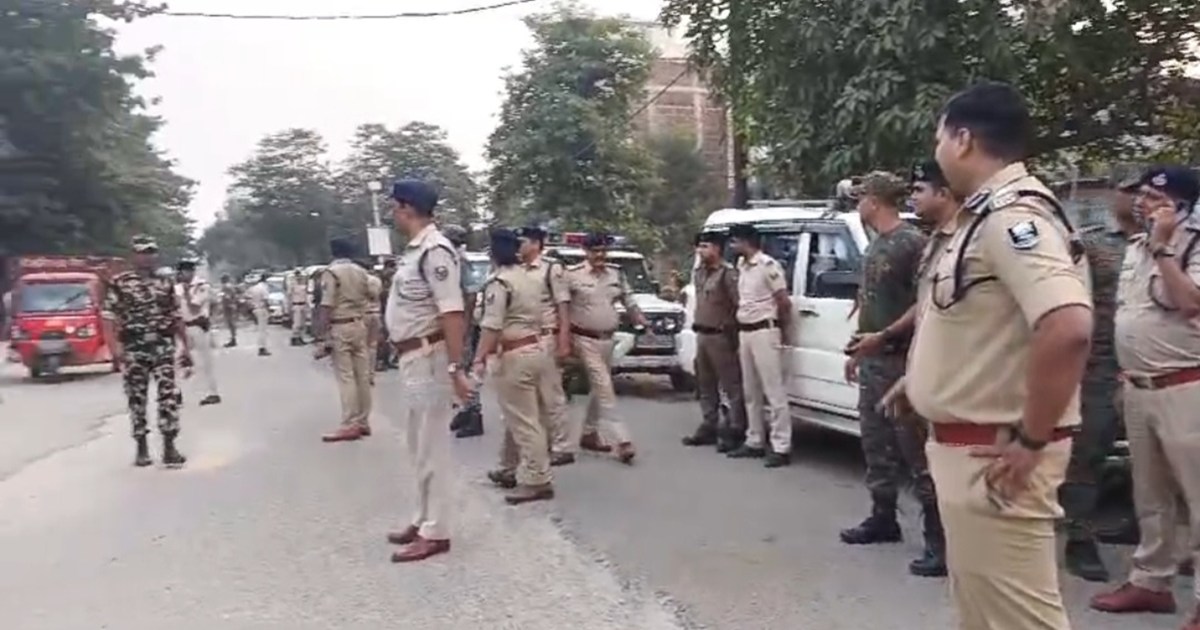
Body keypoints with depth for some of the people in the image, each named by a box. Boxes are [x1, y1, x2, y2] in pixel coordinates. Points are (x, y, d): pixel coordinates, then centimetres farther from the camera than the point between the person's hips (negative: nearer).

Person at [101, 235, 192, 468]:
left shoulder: (165, 284, 12)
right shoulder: (119, 282, 2)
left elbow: (176, 318, 15)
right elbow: (109, 316, -4)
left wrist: (186, 346, 12)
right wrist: (115, 344, -16)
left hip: (163, 347, 2)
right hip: (133, 349, -1)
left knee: (170, 396, -9)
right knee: (136, 399, 6)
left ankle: (169, 447, -6)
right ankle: (141, 448, 18)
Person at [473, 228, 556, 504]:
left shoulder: (498, 282, -14)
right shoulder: (533, 277, 12)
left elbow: (492, 326, -19)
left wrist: (479, 359, -17)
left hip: (516, 355, -9)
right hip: (539, 348, 9)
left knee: (523, 421, -3)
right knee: (530, 416, 18)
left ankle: (537, 481, 1)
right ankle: (524, 470, 28)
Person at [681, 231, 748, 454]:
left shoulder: (728, 273, -13)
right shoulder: (699, 273, 14)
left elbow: (739, 304, -18)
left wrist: (728, 327, -13)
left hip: (720, 337, -9)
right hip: (702, 335, 9)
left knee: (731, 386, -3)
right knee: (706, 386, 15)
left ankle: (735, 431, 0)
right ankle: (708, 427, 25)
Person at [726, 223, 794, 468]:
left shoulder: (768, 265, -12)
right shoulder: (742, 267, 13)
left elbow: (784, 302, -10)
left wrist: (783, 332, -2)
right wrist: (740, 335, 12)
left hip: (764, 332, -9)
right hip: (745, 333, 9)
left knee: (774, 391, -6)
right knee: (751, 392, 13)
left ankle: (781, 448, -4)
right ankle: (754, 442, 21)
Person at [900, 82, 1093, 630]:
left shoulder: (1012, 213, -20)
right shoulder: (989, 213, 12)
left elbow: (1068, 329, -33)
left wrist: (1030, 442, -25)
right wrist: (921, 379, 23)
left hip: (993, 453, -10)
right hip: (965, 444, 10)